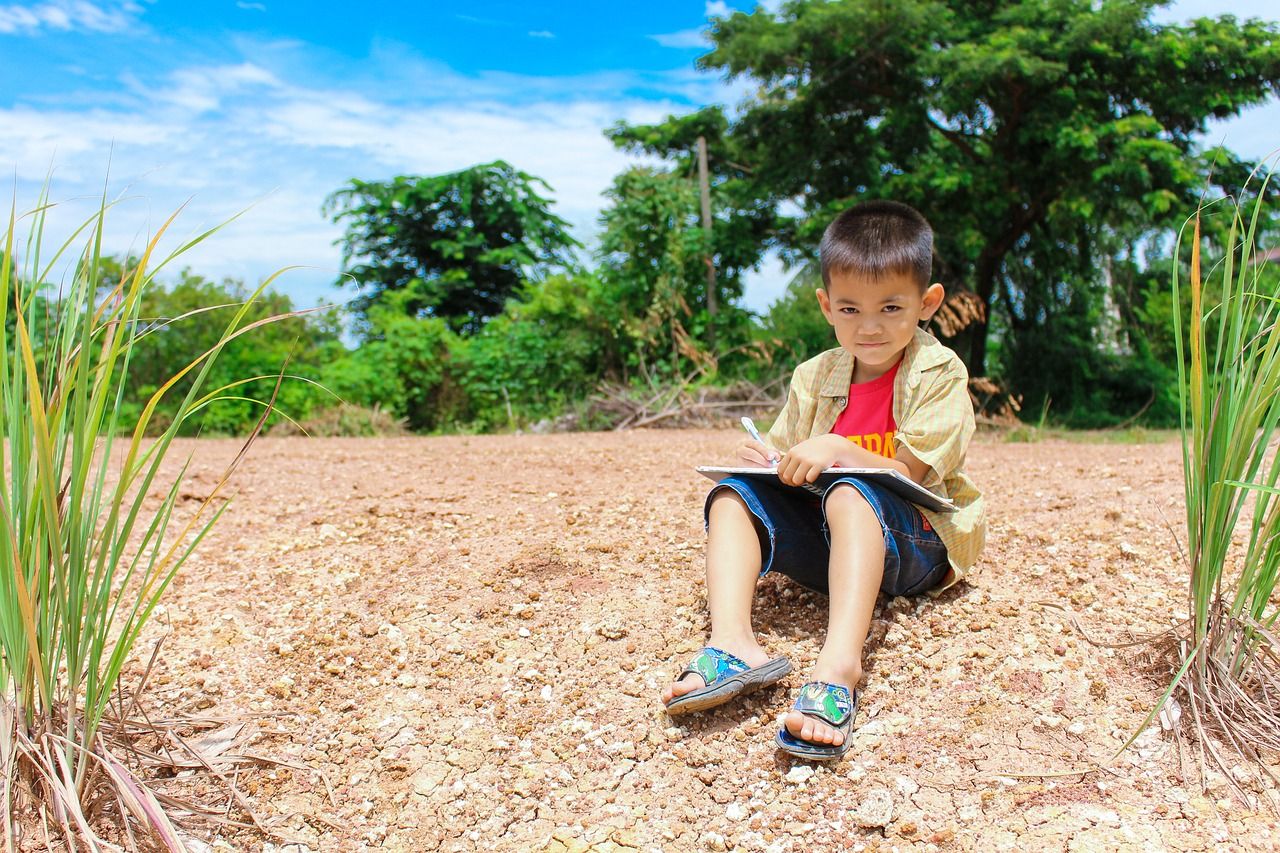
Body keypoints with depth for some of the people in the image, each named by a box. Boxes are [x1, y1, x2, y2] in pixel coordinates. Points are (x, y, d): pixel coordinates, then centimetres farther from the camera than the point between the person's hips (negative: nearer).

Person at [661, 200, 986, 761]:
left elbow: (909, 477, -13)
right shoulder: (814, 378, 9)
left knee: (849, 496, -37)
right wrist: (768, 460, -10)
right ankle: (732, 643, -38)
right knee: (733, 495, -16)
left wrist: (840, 451, -28)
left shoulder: (940, 373, -4)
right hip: (825, 545, 5)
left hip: (916, 543, -5)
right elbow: (789, 476, 13)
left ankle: (839, 665, -55)